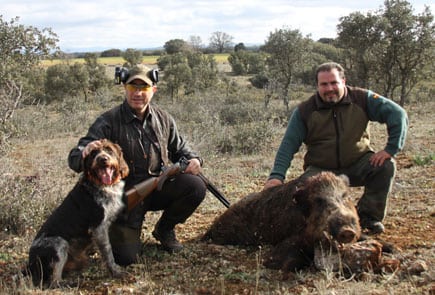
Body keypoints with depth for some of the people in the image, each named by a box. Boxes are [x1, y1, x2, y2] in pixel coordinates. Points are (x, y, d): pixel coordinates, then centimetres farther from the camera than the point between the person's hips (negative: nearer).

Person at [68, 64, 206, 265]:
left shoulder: (163, 119, 1)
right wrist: (85, 153, -44)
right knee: (126, 257, -15)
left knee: (196, 187, -22)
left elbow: (180, 148, 16)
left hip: (158, 187, 4)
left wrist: (193, 160, -8)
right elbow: (74, 160, -19)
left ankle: (164, 229, 8)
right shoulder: (108, 122, -13)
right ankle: (125, 233, 25)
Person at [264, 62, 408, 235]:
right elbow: (288, 145, -9)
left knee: (386, 166, -25)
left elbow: (398, 114, -12)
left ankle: (368, 216, -6)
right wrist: (277, 176, -22)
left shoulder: (362, 99, -9)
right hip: (321, 169, -1)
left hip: (358, 165, 1)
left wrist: (391, 149, -23)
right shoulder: (304, 111, -7)